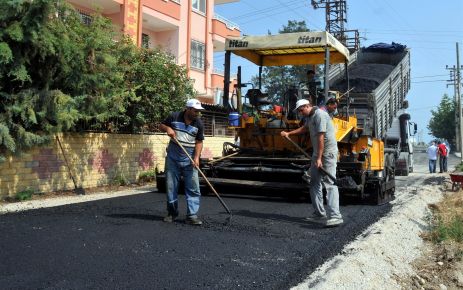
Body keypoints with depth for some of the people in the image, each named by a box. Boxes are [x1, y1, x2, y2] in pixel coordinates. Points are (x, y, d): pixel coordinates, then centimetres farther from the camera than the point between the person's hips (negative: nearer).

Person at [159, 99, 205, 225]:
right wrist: (167, 128, -12)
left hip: (189, 160, 0)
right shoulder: (174, 117, -3)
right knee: (171, 186, 8)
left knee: (193, 188, -5)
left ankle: (192, 215, 1)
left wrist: (196, 157, -13)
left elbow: (199, 142, 0)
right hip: (173, 158, 0)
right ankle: (172, 213, 22)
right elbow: (161, 125, 11)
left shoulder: (199, 124, -1)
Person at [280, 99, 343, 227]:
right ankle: (319, 214, 16)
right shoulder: (309, 117, 13)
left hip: (328, 152, -10)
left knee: (329, 183, -16)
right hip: (318, 152, 10)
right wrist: (288, 133, 26)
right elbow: (304, 128, 33)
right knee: (315, 183, 10)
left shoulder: (320, 115, -18)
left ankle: (335, 216, -19)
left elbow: (321, 137, -22)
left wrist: (319, 158, -24)